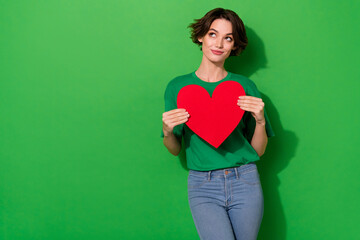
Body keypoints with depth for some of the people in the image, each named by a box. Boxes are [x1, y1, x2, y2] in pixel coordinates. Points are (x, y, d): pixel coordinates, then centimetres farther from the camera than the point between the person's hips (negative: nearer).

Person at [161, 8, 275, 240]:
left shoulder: (245, 86, 3)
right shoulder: (178, 87, 2)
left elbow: (258, 151, 6)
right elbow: (175, 150, 9)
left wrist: (260, 120, -11)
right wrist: (167, 132, -11)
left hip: (245, 183, 1)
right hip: (203, 186, -1)